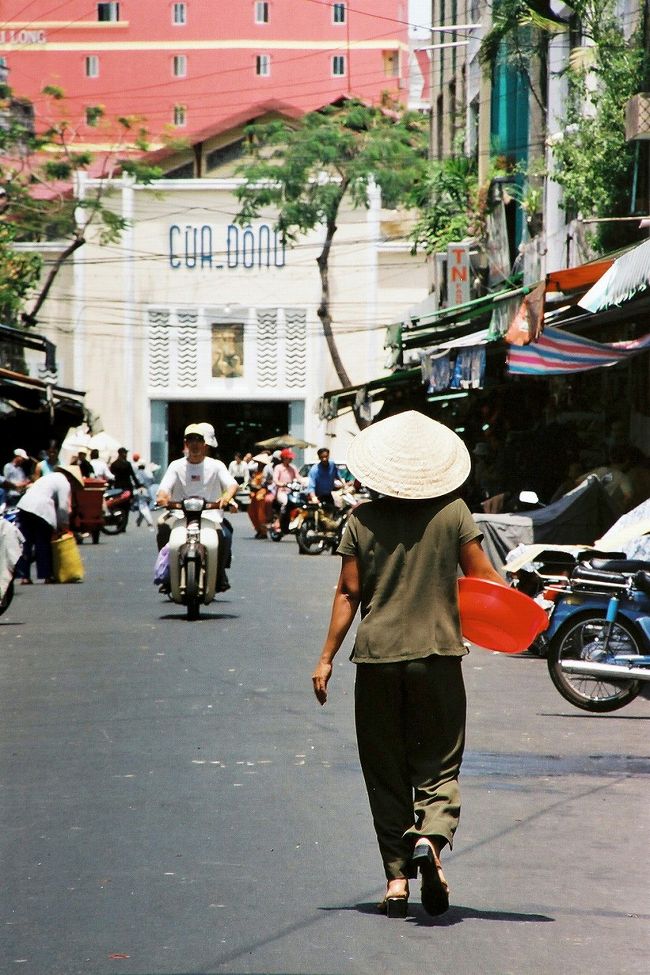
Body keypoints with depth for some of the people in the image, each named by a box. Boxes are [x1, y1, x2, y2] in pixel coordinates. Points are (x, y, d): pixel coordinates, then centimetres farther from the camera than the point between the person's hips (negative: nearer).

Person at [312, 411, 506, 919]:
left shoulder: (362, 519, 0)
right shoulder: (453, 513, -2)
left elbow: (348, 594, 0)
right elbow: (484, 579, -3)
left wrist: (327, 658, 5)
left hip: (377, 656, 1)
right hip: (437, 654, -1)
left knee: (385, 771, 10)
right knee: (439, 764, 7)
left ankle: (397, 876, 7)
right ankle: (431, 837, -21)